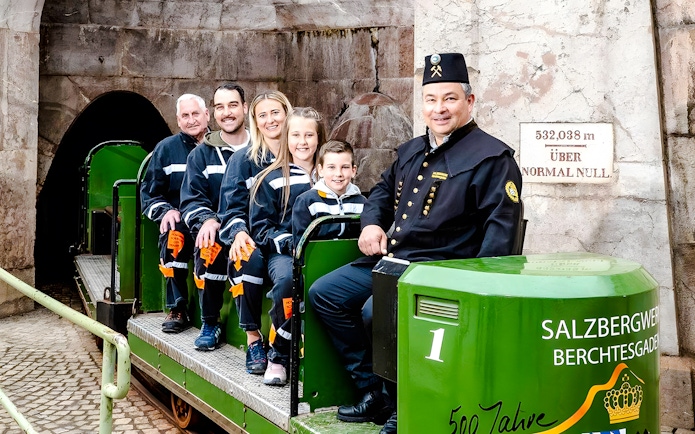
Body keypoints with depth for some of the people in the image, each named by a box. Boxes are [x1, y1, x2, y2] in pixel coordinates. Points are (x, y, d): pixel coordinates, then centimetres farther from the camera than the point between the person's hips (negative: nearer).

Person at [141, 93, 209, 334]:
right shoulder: (166, 149, 11)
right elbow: (149, 192, 13)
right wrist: (165, 211, -8)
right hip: (180, 220, 1)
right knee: (173, 235, -34)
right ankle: (177, 311, -22)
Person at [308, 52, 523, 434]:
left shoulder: (492, 157, -9)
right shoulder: (412, 151, 15)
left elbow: (500, 227, -17)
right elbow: (383, 189, 33)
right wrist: (371, 222, 11)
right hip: (388, 259, 9)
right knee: (324, 294, 8)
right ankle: (373, 393, 10)